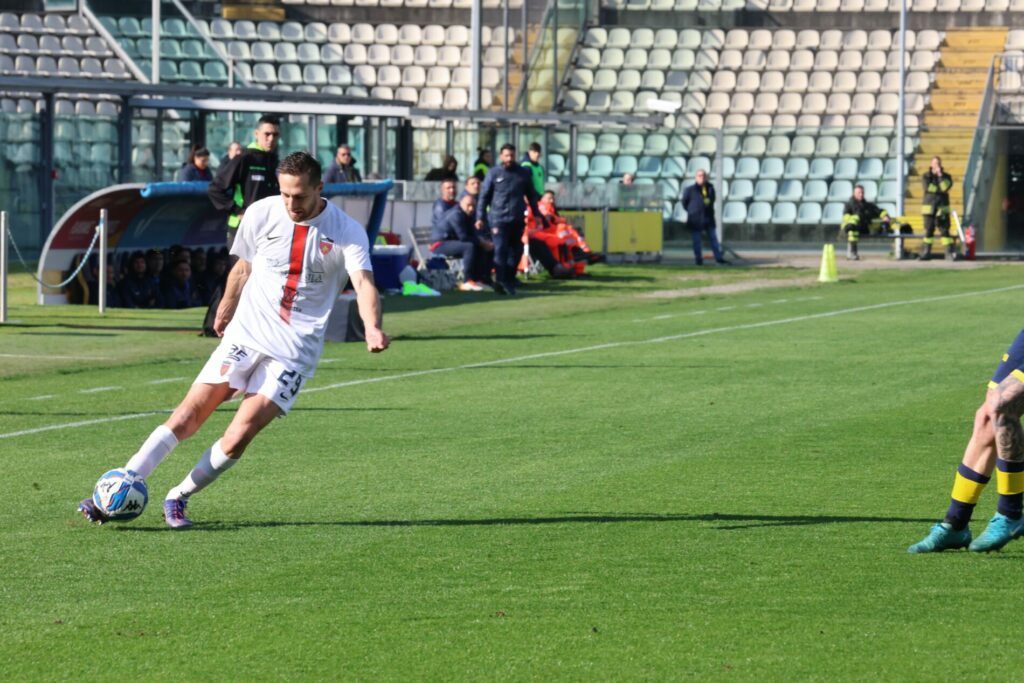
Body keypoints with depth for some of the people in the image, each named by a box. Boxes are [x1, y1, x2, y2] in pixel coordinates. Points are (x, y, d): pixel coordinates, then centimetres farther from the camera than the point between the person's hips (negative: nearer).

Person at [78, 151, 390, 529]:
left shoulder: (347, 232, -8)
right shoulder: (261, 214, -1)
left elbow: (363, 283, -22)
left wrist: (373, 328, -40)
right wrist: (225, 310, 26)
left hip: (294, 353, -2)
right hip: (245, 335, 2)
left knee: (239, 436, -14)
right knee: (188, 415, -8)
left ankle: (178, 498, 6)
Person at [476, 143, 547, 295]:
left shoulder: (523, 173, 9)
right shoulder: (494, 174, 2)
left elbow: (531, 196, 18)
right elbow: (484, 196, 4)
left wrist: (537, 214, 14)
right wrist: (480, 217, -2)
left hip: (518, 220, 4)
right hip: (498, 219, -4)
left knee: (516, 251, 7)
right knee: (501, 250, -13)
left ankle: (509, 281, 17)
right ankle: (500, 281, -15)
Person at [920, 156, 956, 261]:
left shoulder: (946, 176, 8)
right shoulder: (926, 176, 5)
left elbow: (946, 187, -11)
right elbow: (928, 187, -11)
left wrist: (940, 175, -13)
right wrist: (940, 190, -7)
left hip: (942, 208, 1)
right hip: (929, 207, -1)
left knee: (945, 230, -6)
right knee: (928, 231, -1)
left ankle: (950, 252, -7)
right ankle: (925, 253, 6)